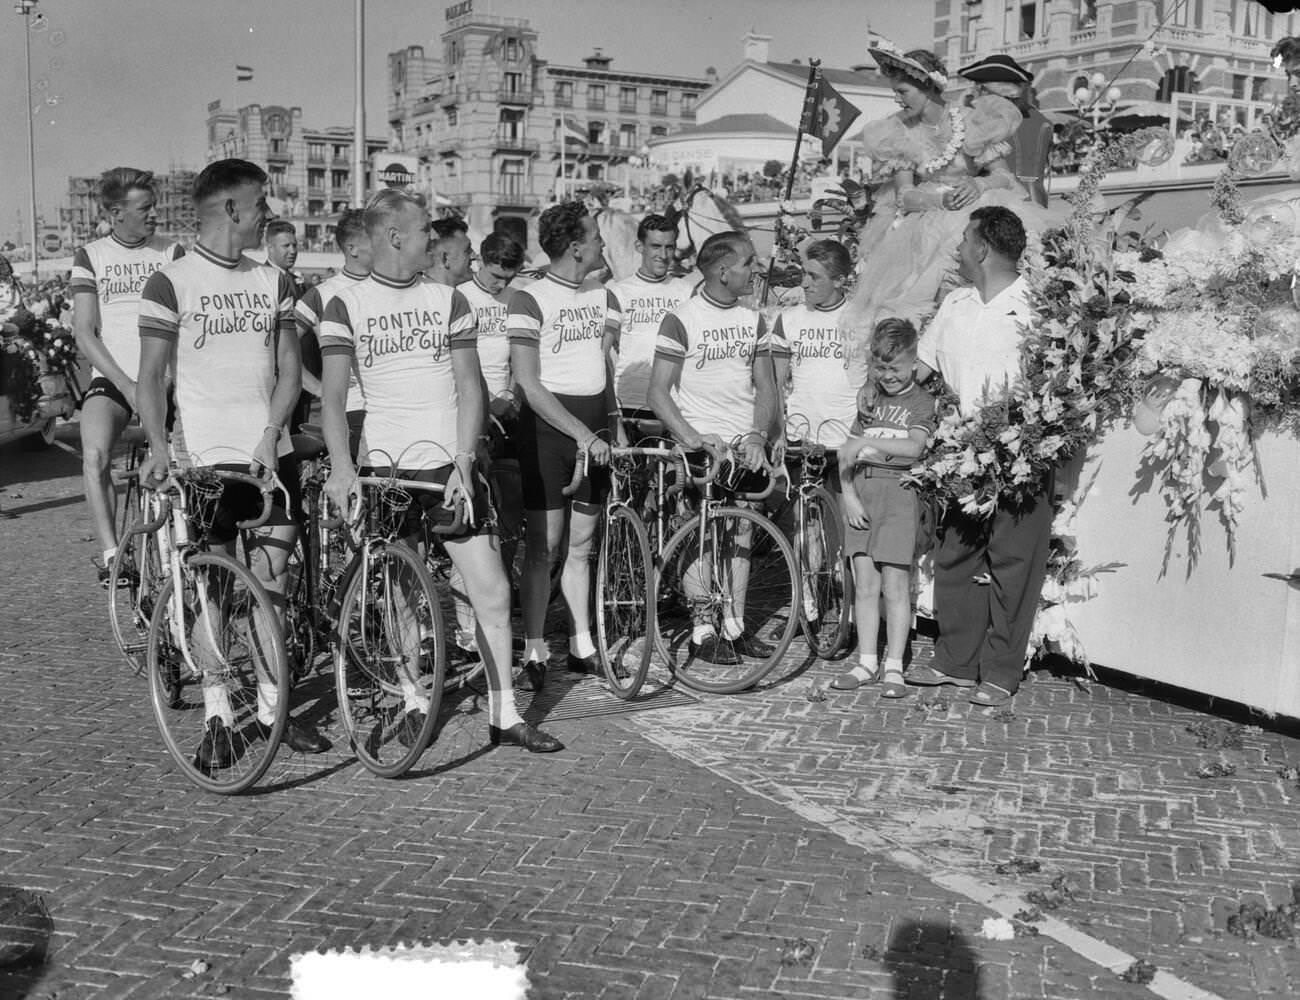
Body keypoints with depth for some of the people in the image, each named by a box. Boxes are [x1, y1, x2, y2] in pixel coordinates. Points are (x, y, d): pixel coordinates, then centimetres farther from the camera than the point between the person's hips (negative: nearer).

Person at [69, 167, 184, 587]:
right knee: (95, 455, -27)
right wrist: (127, 386, -12)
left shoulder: (172, 253, 7)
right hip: (112, 380, 0)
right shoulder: (90, 256, 6)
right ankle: (111, 554, -20)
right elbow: (84, 332, 0)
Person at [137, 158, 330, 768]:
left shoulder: (273, 283, 11)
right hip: (202, 459, -4)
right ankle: (216, 717, 12)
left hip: (269, 456, 4)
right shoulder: (171, 283, -3)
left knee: (273, 586, 5)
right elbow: (151, 376, -6)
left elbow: (289, 368, 7)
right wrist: (158, 446, -21)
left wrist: (270, 436, -8)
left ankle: (273, 705, 17)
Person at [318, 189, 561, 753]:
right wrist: (341, 466, -20)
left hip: (448, 464, 1)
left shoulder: (447, 300, 8)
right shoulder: (347, 305, 3)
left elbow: (469, 389, 4)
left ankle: (504, 715, 6)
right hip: (384, 464, -1)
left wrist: (463, 464, -8)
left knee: (491, 591, -4)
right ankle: (414, 701, 27)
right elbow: (334, 396, -4)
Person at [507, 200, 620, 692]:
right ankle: (533, 652, 5)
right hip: (548, 427, -5)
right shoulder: (529, 299, -8)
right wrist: (581, 431, -18)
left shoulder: (604, 297, 13)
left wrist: (608, 425, -3)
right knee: (543, 546, -4)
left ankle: (582, 647, 19)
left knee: (581, 545, 11)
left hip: (594, 430, 6)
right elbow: (529, 384, -13)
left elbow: (602, 362, 11)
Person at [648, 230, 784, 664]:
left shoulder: (753, 320, 10)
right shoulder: (682, 319, -7)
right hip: (700, 441, -5)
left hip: (745, 443, 5)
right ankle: (702, 632, 3)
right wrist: (692, 437, -19)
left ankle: (735, 627, 15)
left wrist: (758, 435, -6)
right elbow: (658, 392, -9)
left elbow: (764, 386, 11)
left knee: (739, 537, 6)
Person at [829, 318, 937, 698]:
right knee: (865, 582, 5)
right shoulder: (867, 396, 15)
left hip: (899, 490, -4)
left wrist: (867, 441, -22)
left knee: (895, 584, -4)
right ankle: (866, 662, 12)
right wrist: (848, 495, 0)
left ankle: (893, 667, 3)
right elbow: (846, 451, 12)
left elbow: (914, 447, -16)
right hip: (861, 488, 4)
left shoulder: (922, 402, 2)